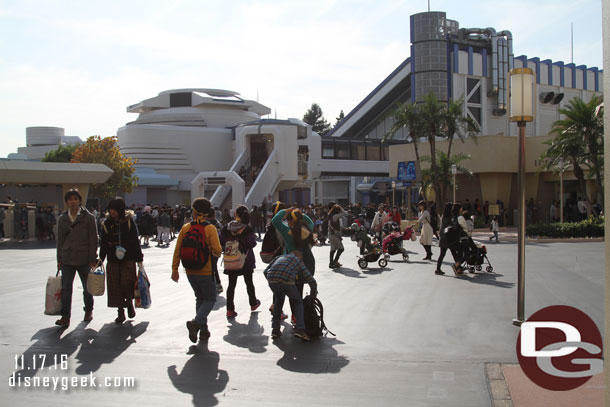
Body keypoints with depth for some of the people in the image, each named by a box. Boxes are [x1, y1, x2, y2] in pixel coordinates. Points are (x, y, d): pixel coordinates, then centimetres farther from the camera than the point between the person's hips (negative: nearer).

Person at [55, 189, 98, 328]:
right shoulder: (63, 219, 7)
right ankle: (65, 317, -2)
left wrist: (92, 259, -8)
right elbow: (60, 240, 11)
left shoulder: (88, 217, -3)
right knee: (66, 288, -4)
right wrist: (59, 260, 8)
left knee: (87, 288, 12)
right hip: (67, 260, 2)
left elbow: (93, 240, -4)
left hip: (84, 260, -2)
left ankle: (88, 311, 30)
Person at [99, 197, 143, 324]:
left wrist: (139, 259, 0)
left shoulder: (129, 222, -1)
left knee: (126, 283, -12)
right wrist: (101, 258, 2)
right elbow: (104, 243, 10)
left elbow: (135, 241, 1)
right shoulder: (107, 223, 5)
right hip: (113, 261, 3)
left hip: (128, 259, -3)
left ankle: (129, 304, 17)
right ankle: (120, 312, 13)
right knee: (115, 286, 2)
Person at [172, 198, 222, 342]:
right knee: (210, 299, 8)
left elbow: (177, 249, -1)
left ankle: (203, 329, 18)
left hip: (190, 272, 4)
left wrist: (175, 269, 6)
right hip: (206, 271, -4)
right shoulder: (210, 228, -12)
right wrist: (216, 252, 7)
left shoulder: (185, 228, -2)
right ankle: (196, 322, -14)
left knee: (200, 298, 19)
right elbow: (217, 250, -18)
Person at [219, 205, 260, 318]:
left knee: (231, 284, 5)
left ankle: (230, 309, -1)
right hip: (246, 260, -2)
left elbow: (221, 242, -2)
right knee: (249, 282, 16)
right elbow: (252, 243, -16)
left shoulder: (226, 228, -5)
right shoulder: (247, 229, -14)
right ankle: (253, 303, 33)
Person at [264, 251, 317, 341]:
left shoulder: (279, 257, 36)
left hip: (271, 280, 3)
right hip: (287, 281, -3)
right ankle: (300, 329, 2)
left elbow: (265, 271, 34)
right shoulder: (299, 261, 28)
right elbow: (311, 281, 24)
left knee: (279, 299, 32)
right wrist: (313, 295, 40)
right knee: (298, 302, 21)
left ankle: (275, 330, 26)